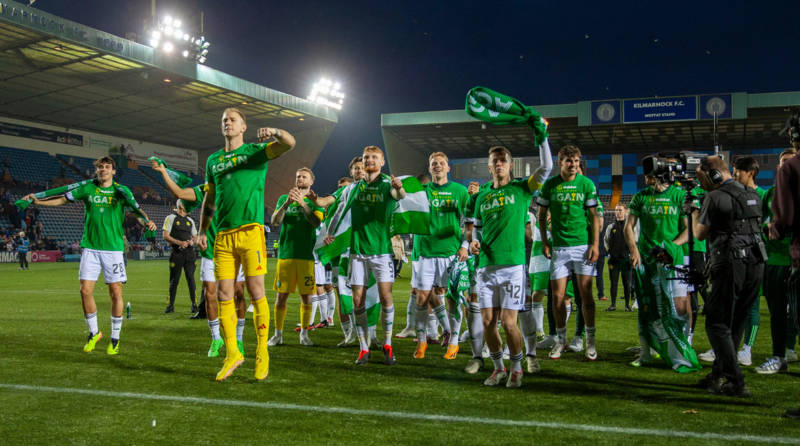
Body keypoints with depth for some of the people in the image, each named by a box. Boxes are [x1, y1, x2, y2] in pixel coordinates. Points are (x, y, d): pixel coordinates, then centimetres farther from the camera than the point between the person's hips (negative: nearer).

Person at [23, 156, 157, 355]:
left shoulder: (121, 190, 1)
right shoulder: (87, 188, 7)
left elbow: (136, 207, -12)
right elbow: (62, 199, 10)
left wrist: (147, 220, -32)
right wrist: (38, 201, -3)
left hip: (113, 248, -2)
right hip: (90, 247, 2)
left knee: (115, 293, -1)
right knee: (86, 290, -3)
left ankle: (115, 338, 12)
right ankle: (93, 333, 18)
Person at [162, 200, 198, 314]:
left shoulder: (190, 220, 17)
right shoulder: (171, 218, 1)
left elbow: (195, 236, 22)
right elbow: (165, 236, -6)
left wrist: (192, 241, -2)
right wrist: (179, 242, -16)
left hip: (189, 252, 4)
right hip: (177, 253, -3)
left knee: (190, 278, -2)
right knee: (174, 280, 2)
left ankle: (194, 303, 1)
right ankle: (171, 305, 12)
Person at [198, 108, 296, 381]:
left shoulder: (255, 151, 7)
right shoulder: (213, 160, 20)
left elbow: (289, 144, -9)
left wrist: (275, 132, -29)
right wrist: (202, 231, 17)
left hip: (250, 230, -4)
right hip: (223, 235, 4)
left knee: (255, 290, -6)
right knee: (223, 293, 1)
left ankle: (262, 352, 5)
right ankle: (232, 353, 11)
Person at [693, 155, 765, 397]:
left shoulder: (715, 198, -9)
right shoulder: (753, 195, 14)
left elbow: (700, 234, -3)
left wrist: (694, 213, 15)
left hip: (732, 266, -8)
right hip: (756, 264, 8)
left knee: (717, 324, -1)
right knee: (734, 324, 15)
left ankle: (737, 383, -6)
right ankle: (717, 376, 24)